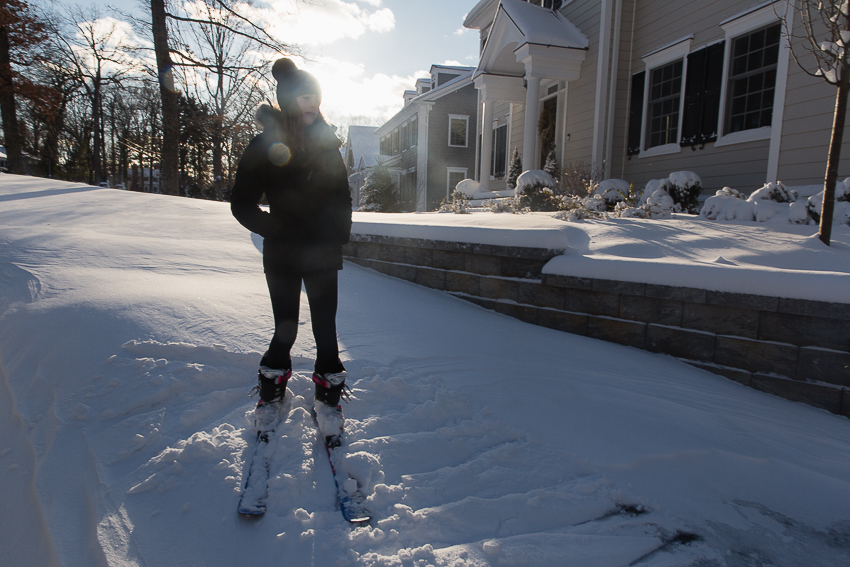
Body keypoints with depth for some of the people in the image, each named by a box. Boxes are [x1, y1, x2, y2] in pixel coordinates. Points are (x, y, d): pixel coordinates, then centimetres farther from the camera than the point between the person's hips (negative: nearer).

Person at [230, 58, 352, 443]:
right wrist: (276, 230, -12)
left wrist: (338, 236, 0)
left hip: (323, 255, 2)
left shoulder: (327, 145, 5)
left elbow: (342, 198, 11)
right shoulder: (264, 146, -4)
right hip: (282, 256, -1)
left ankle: (328, 399, 20)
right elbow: (242, 204, -2)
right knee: (285, 330, 8)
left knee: (325, 329, 3)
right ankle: (271, 394, 32)